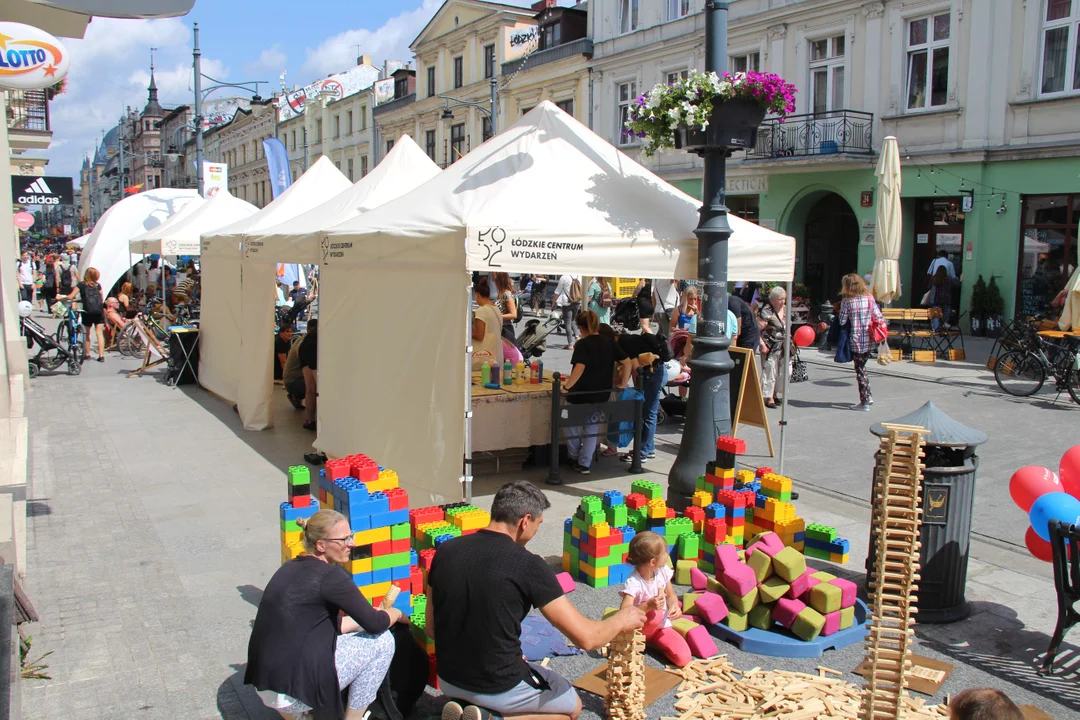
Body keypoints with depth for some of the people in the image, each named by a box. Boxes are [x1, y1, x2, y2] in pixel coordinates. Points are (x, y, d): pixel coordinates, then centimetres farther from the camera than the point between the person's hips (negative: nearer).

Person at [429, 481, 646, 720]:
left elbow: (432, 629, 5)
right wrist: (621, 620, 3)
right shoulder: (527, 565, -21)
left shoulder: (445, 551, -5)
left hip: (448, 679, 6)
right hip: (499, 688, -6)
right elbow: (586, 638, -16)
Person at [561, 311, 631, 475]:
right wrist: (623, 383, 11)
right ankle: (585, 464, 16)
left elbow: (580, 368, -26)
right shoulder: (609, 343, 3)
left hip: (581, 394, -5)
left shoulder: (583, 344, -13)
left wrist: (566, 387, -23)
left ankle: (574, 458, 31)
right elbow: (627, 362, 3)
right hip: (602, 396, 5)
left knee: (572, 426, 18)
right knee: (592, 429, 16)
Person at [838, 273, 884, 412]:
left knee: (860, 370, 3)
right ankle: (868, 395, 20)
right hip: (869, 340, 5)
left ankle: (864, 402, 5)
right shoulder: (869, 298, 3)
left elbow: (842, 322, -11)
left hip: (856, 340, -5)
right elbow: (880, 318, 1)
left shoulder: (846, 301, -9)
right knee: (862, 367, 21)